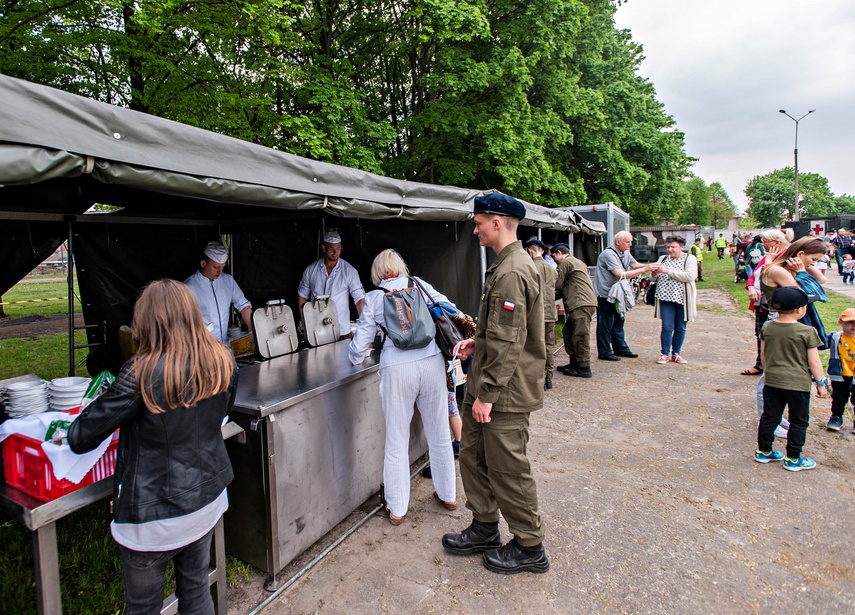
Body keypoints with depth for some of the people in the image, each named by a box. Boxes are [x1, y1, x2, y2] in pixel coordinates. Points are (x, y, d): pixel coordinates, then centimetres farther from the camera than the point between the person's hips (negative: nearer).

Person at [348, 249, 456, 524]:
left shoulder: (373, 298, 8)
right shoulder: (419, 284, 11)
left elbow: (361, 341, 9)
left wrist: (354, 357, 31)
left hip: (397, 369, -2)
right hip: (432, 362, 2)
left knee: (396, 442, 11)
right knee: (439, 434, 18)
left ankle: (396, 509, 23)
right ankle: (448, 495, 35)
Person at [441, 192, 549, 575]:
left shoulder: (511, 273, -22)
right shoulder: (505, 265, 12)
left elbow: (507, 343, -25)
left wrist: (487, 394, -21)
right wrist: (477, 342, 9)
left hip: (505, 391, -10)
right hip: (487, 385, 10)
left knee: (508, 469, 5)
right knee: (473, 456, 19)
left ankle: (529, 547, 24)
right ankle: (485, 529, 36)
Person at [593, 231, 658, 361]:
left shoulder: (625, 253, 8)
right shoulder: (609, 254, -22)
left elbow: (635, 264, 11)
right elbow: (621, 274, -27)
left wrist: (650, 266, -10)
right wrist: (644, 269, -25)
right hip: (605, 295, -9)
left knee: (618, 321, 18)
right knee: (605, 325, -1)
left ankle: (620, 348, 29)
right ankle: (604, 353, 8)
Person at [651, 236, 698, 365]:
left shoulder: (689, 259, -1)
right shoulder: (663, 259, 11)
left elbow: (689, 276, -18)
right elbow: (655, 279, 16)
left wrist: (668, 271, -21)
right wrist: (655, 274, -9)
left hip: (683, 299, -2)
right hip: (666, 298, 2)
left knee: (680, 328, 8)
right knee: (667, 327, -3)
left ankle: (675, 353, 20)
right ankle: (665, 354, 5)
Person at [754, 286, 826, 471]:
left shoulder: (767, 327, -1)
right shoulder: (807, 332, -14)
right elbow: (814, 362, -10)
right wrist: (821, 383, 1)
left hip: (772, 381, 5)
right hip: (798, 384, -4)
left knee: (769, 417, 14)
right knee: (799, 422, 10)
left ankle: (763, 451, 23)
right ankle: (793, 459, 16)